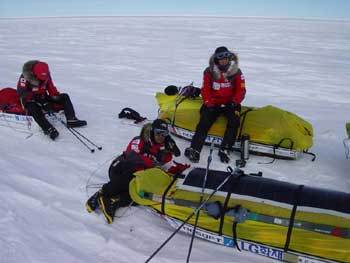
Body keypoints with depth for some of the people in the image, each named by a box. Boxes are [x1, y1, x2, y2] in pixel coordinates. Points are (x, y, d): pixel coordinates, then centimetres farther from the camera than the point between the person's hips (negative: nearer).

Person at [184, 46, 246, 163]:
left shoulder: (236, 72, 4)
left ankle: (225, 149, -31)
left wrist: (234, 103, -14)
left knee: (234, 121, -28)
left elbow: (241, 90, 2)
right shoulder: (209, 72, 4)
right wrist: (209, 104, -12)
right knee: (204, 122, -22)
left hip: (230, 103, 0)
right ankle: (194, 149, -31)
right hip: (214, 104, 0)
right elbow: (205, 90, 2)